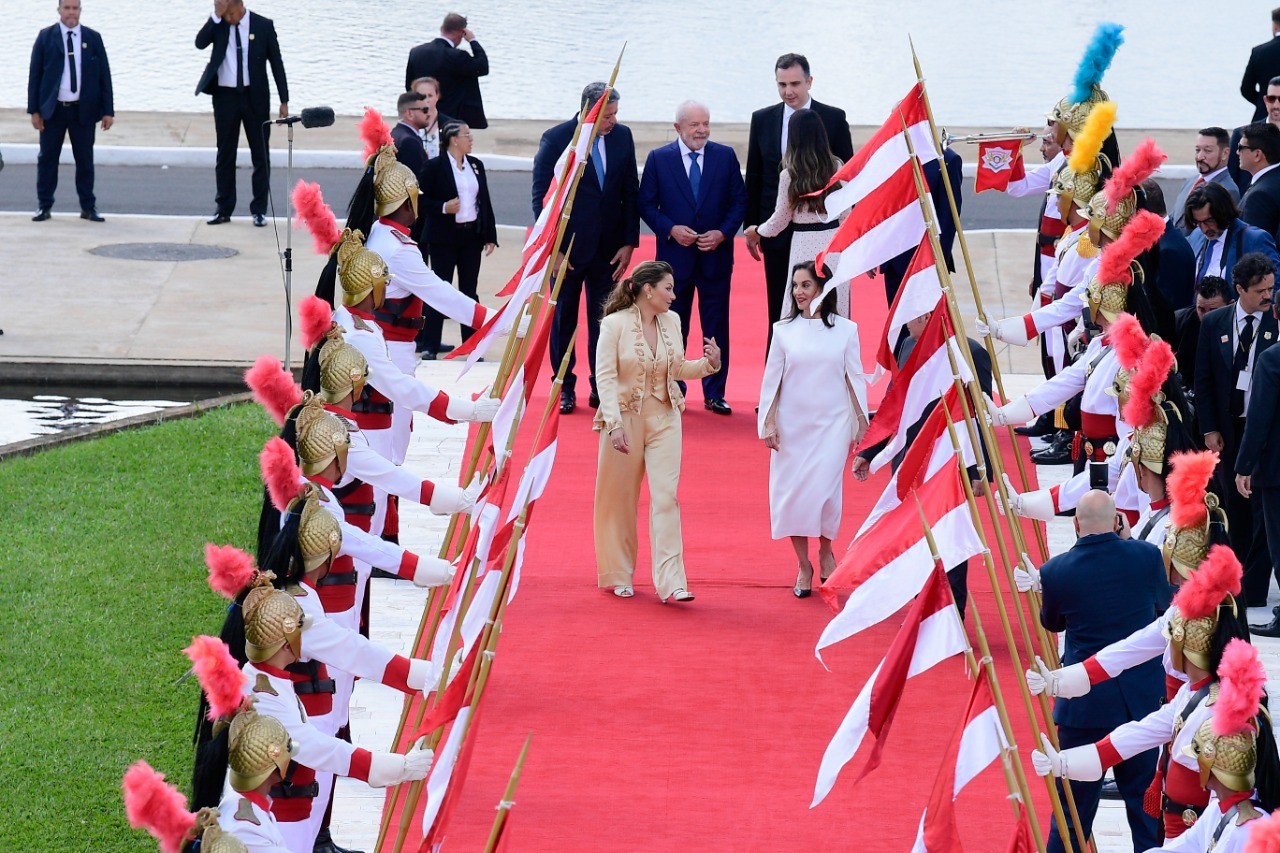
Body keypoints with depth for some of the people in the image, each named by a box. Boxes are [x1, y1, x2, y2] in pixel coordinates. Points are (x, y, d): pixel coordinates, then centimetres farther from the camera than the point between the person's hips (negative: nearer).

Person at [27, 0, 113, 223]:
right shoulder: (46, 37, 1)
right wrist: (34, 110, -4)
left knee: (85, 160, 5)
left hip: (83, 110, 1)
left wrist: (108, 110, -1)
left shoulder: (93, 38, 4)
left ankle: (88, 207, 12)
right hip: (53, 110, -1)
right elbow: (35, 74, 1)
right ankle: (44, 206, 12)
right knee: (47, 159, 4)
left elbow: (104, 75, 4)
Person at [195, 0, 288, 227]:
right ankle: (224, 209, 16)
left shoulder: (263, 26, -4)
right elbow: (200, 43, -16)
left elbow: (276, 62, 0)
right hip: (225, 96, 1)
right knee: (225, 154, 8)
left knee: (260, 154, 3)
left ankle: (259, 210, 10)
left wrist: (284, 100, -3)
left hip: (255, 97, -1)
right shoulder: (218, 25, 0)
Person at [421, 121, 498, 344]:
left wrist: (490, 235, 8)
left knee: (469, 290, 8)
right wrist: (443, 208, -22)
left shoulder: (476, 165, 9)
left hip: (472, 235, 5)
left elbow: (485, 202, 11)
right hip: (444, 237, -5)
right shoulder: (434, 166, -7)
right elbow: (423, 200, -6)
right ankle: (430, 345, 6)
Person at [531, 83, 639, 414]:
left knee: (604, 319, 4)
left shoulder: (622, 136, 1)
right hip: (568, 247, -3)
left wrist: (629, 243, 1)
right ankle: (564, 388, 16)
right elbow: (541, 196, -7)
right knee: (563, 318, 7)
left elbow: (630, 192, 6)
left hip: (608, 247, 3)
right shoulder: (556, 139, -10)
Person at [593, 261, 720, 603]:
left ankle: (671, 582, -12)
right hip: (625, 417, -3)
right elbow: (606, 376, -12)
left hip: (664, 418, 3)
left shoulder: (671, 321, 5)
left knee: (666, 496, -7)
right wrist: (615, 425, -19)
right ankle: (620, 576, 24)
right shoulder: (615, 324, -10)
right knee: (620, 499, 8)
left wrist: (708, 364, -2)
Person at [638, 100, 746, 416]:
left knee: (716, 328, 3)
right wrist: (670, 229, -12)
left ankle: (715, 393, 10)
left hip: (716, 256, 1)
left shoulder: (725, 156, 3)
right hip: (675, 256, -1)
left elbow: (740, 200, 5)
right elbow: (646, 203, 1)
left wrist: (723, 233, -9)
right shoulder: (658, 159, 0)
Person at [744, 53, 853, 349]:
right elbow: (754, 178, 10)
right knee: (779, 311, 6)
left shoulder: (834, 119, -1)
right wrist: (751, 226, 7)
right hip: (778, 232, 2)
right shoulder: (762, 120, 6)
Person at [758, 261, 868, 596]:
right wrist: (768, 422, -1)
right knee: (791, 493, 0)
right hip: (792, 424, 1)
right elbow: (772, 378, 4)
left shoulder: (845, 329, 0)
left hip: (832, 423, -1)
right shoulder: (784, 330, 1)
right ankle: (803, 565, 14)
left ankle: (825, 552, 17)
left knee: (824, 490, -10)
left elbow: (855, 377, 4)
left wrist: (861, 423, 3)